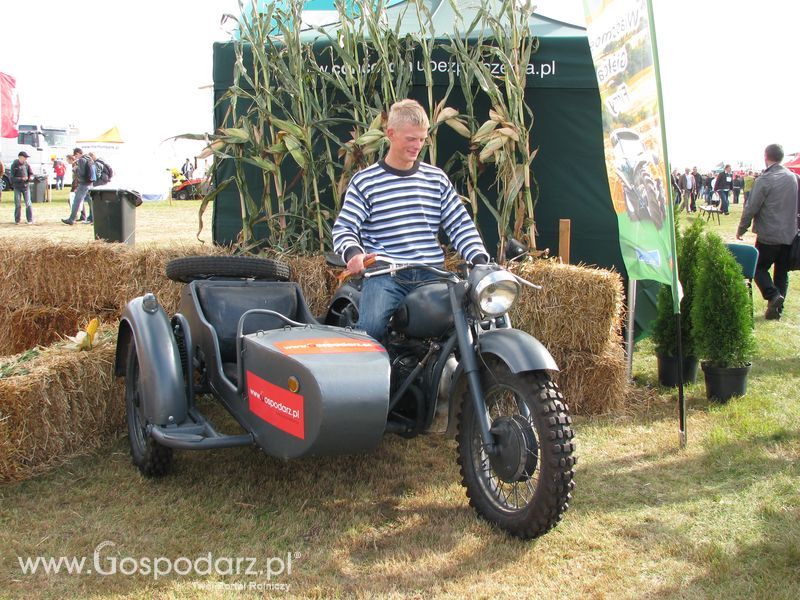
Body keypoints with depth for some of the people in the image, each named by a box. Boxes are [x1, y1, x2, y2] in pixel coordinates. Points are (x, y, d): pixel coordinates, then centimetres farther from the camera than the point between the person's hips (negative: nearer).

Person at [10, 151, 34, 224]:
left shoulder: (27, 164, 2)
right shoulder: (14, 165, -6)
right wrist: (21, 179, -22)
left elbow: (31, 174, 8)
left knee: (28, 203, -3)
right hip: (17, 187, -2)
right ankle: (17, 220, 12)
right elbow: (12, 178, -10)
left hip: (26, 186, 2)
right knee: (17, 204, 1)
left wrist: (30, 178, -16)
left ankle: (30, 220, 1)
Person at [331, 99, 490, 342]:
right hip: (385, 276, -3)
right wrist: (353, 253, -21)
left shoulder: (436, 178, 15)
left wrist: (480, 260, 0)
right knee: (370, 328, -30)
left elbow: (460, 224, 15)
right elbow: (344, 227, 1)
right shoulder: (364, 182, 5)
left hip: (432, 276, 4)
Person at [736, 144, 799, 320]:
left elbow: (751, 208, -12)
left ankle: (773, 295, -14)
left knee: (759, 267, 7)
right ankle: (777, 309, 13)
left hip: (768, 235, -5)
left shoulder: (764, 180, -13)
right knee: (782, 272, 11)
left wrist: (741, 230, -1)